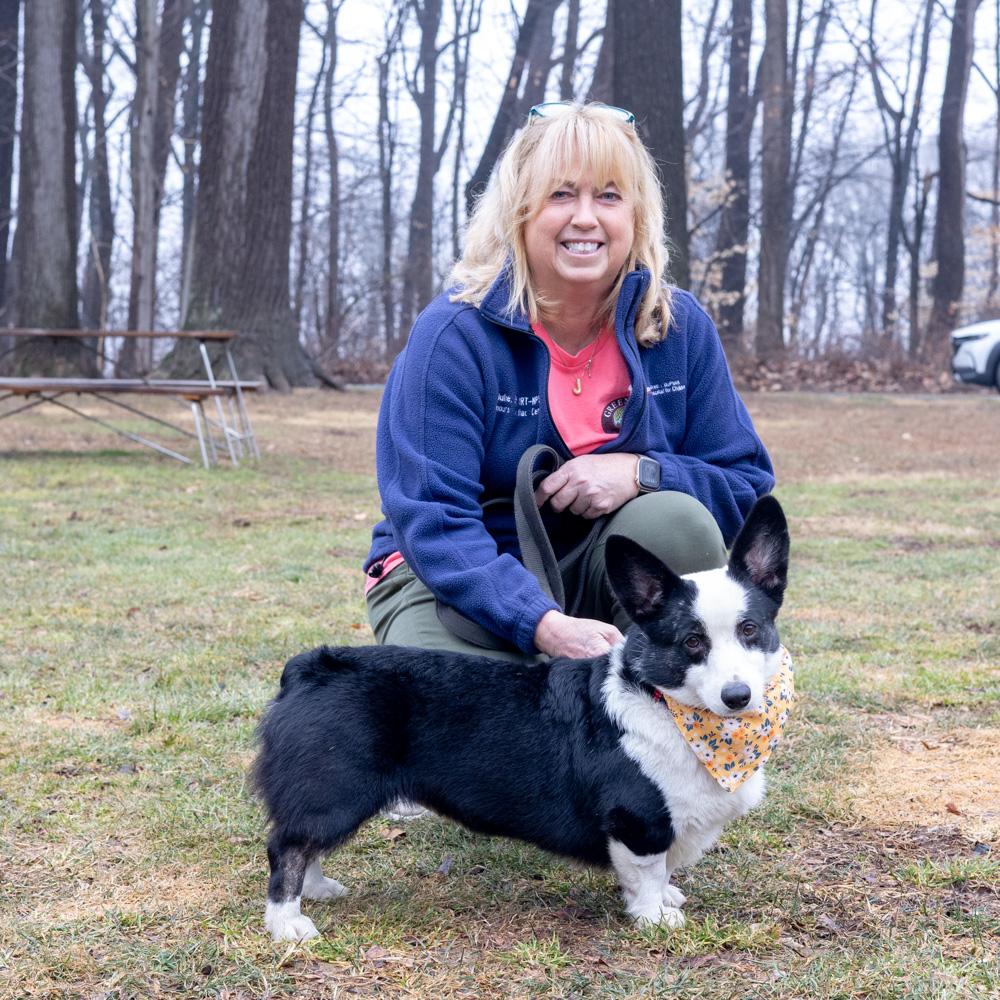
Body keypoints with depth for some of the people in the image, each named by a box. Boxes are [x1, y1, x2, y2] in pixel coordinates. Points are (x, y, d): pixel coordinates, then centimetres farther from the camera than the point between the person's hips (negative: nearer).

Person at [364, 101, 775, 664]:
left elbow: (747, 486, 0)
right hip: (457, 581, -3)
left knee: (675, 520, -28)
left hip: (607, 574, 4)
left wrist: (641, 471, -22)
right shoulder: (453, 334, -15)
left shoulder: (682, 328, -4)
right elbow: (433, 521, -22)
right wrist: (546, 625, -37)